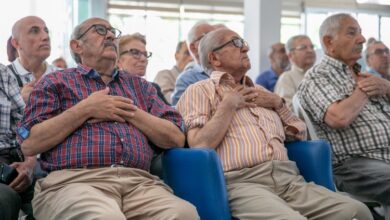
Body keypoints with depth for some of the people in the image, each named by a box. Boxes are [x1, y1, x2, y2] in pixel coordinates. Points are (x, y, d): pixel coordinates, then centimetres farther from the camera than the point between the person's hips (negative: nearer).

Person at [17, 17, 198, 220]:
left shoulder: (139, 85, 26)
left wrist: (129, 113, 5)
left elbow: (176, 138, 16)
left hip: (139, 182, 3)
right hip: (74, 180, -3)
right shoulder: (56, 82, 16)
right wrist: (86, 109, -1)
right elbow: (29, 143, 2)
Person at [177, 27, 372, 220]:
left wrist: (278, 103, 13)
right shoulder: (200, 91, 8)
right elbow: (199, 146, -8)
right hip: (243, 182, -6)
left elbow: (300, 135, 27)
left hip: (289, 179, 6)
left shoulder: (258, 91, 27)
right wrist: (229, 104, -3)